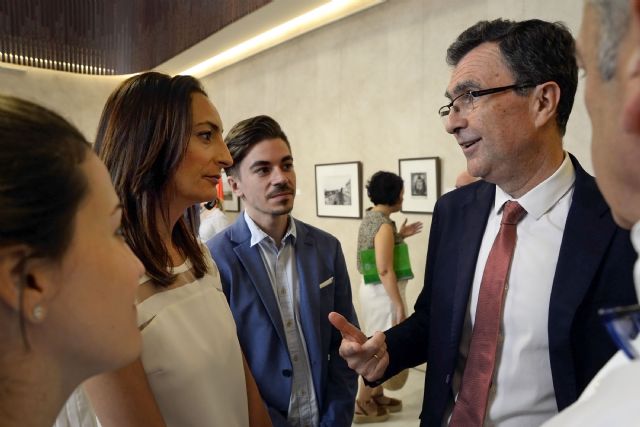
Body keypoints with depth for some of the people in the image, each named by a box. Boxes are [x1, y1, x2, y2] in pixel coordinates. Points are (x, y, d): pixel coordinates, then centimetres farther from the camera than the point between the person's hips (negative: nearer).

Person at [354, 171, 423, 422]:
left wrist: (400, 236, 15)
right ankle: (362, 404, 13)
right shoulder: (384, 224, -21)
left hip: (372, 288, 10)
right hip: (382, 292, -10)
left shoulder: (370, 217, 8)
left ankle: (376, 395, 32)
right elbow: (384, 270, -25)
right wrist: (399, 305, -23)